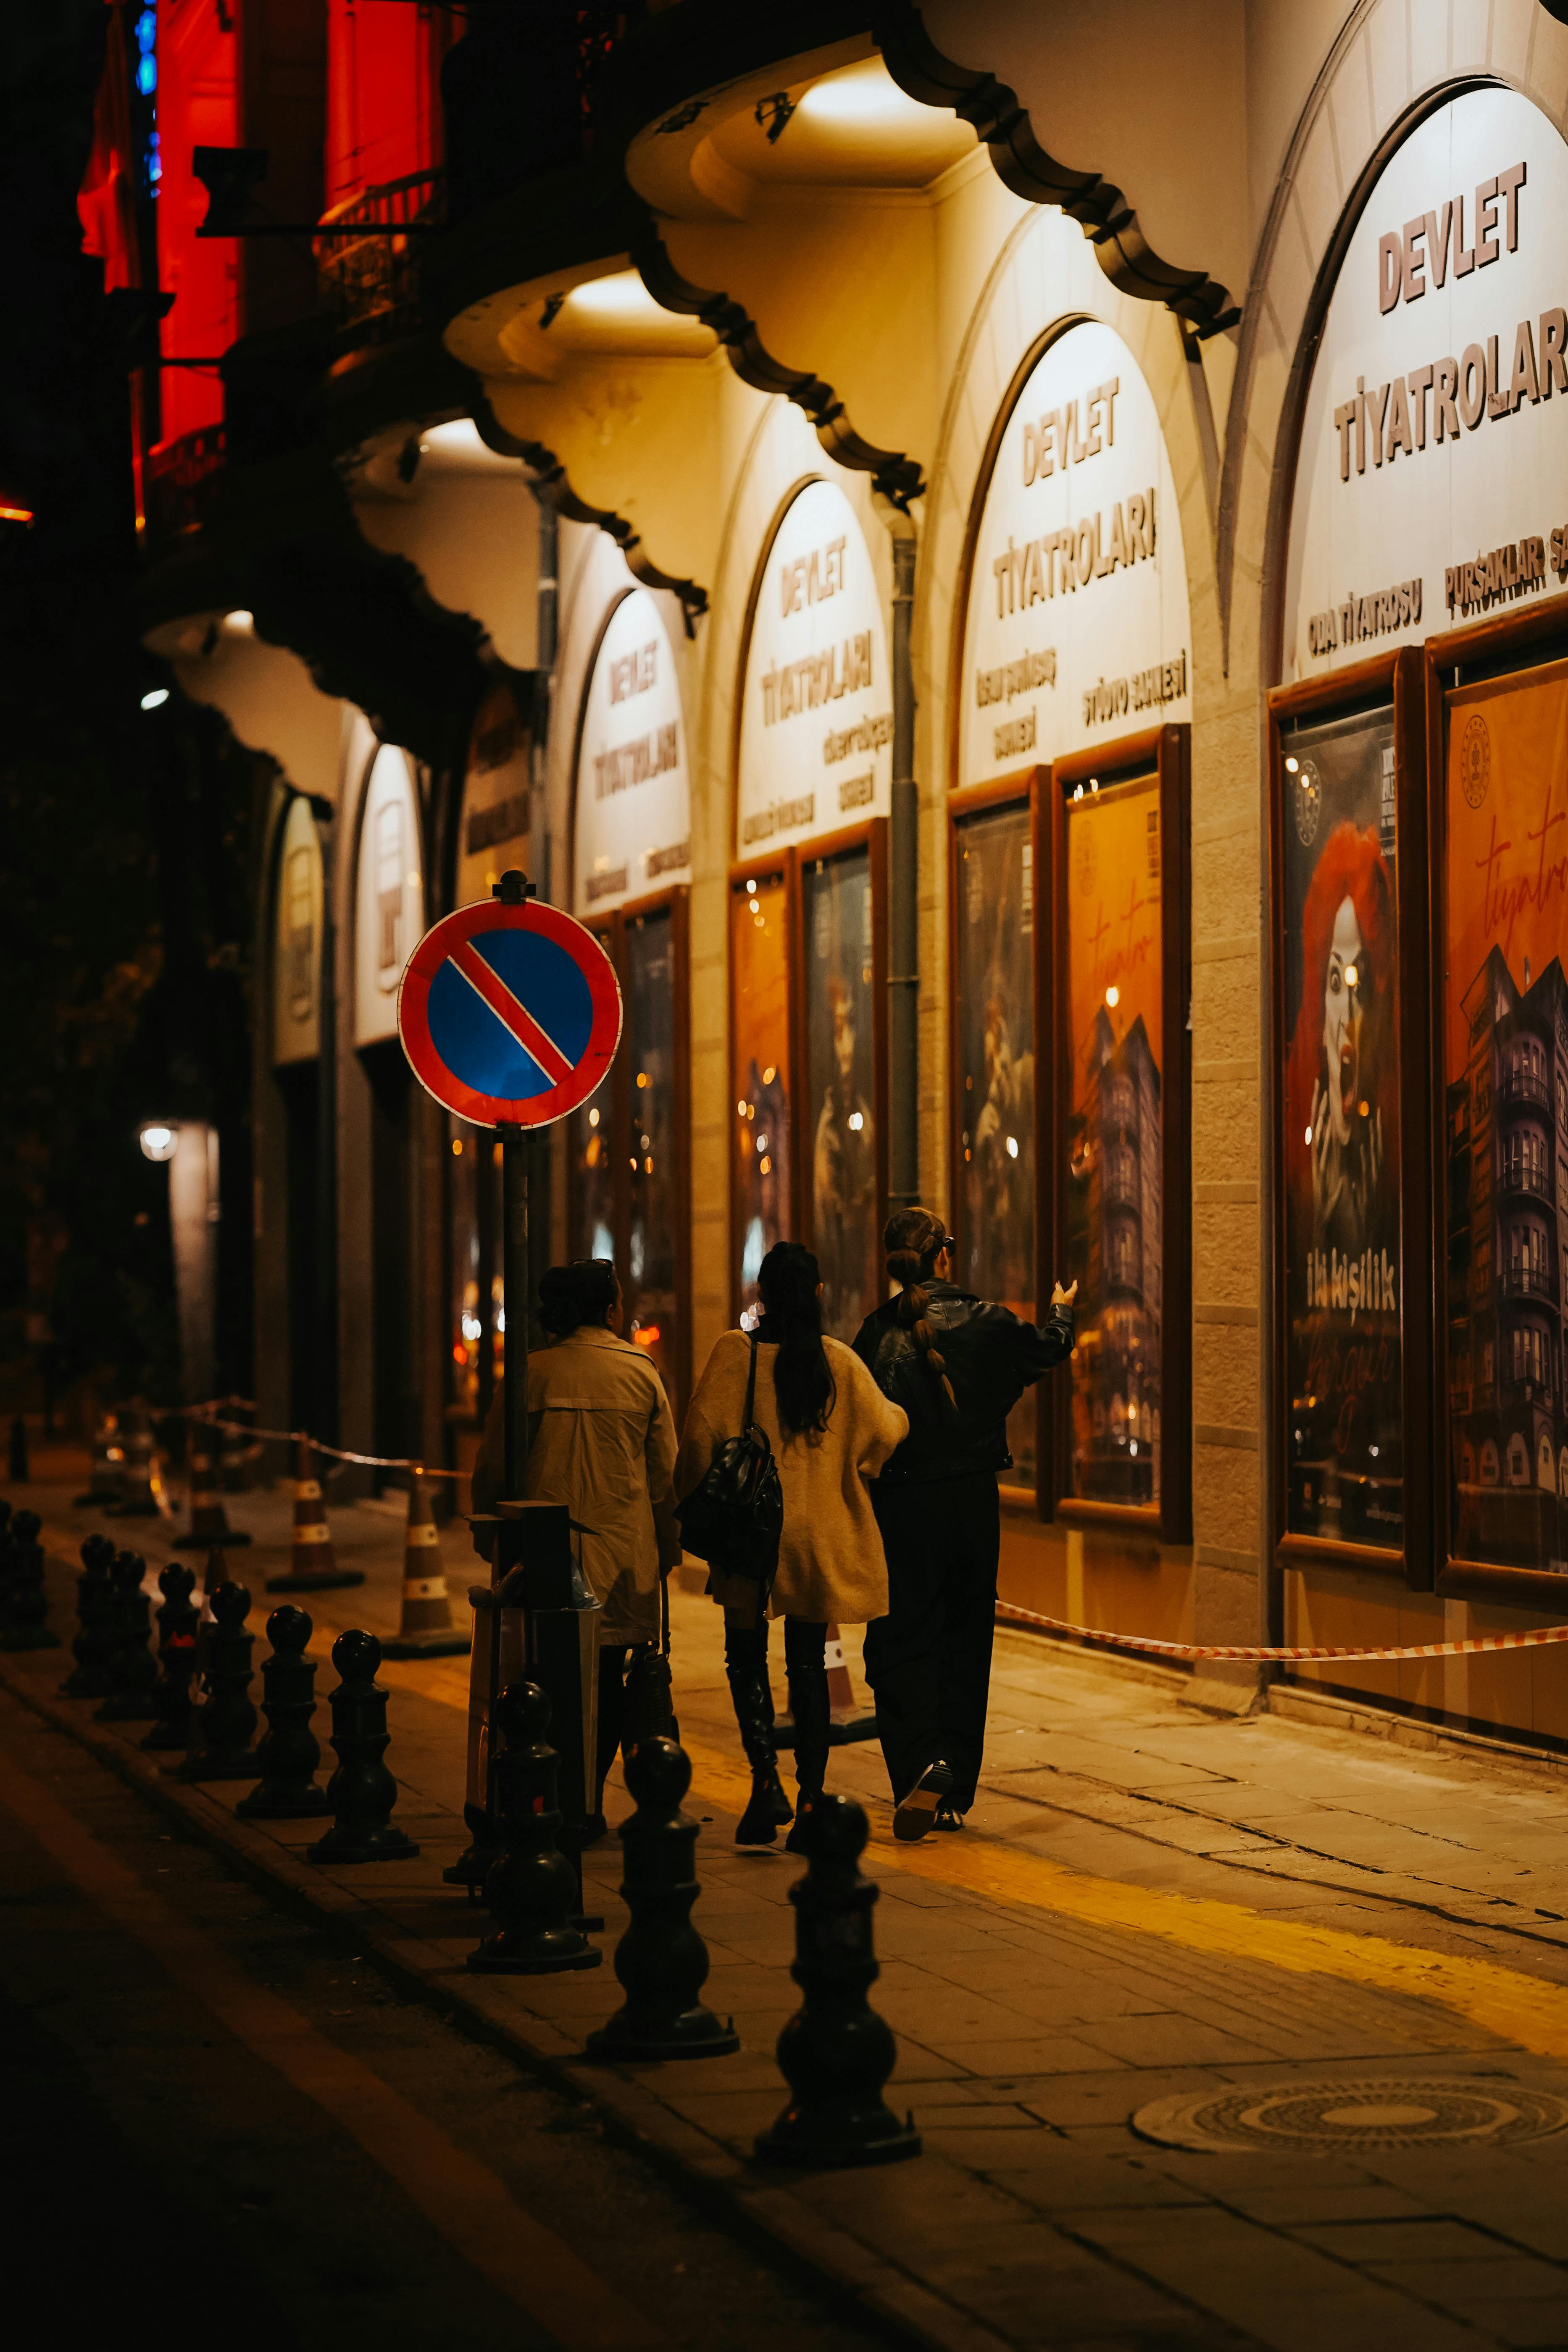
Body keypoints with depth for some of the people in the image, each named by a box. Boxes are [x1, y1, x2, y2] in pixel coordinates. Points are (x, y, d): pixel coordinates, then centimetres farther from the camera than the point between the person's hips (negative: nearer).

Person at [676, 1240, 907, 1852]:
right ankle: (810, 1802, 4)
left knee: (746, 1655, 11)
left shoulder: (735, 1353, -9)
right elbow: (885, 1431, 5)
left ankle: (766, 1777, -7)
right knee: (808, 1665, 9)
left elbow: (701, 1435, -13)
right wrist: (899, 1411, 29)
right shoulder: (839, 1362, -2)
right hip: (821, 1537, 2)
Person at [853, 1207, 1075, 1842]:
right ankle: (954, 1795, 15)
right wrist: (1062, 1312, 38)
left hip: (901, 1505, -2)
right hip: (973, 1500, 2)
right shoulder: (982, 1323, -3)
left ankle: (922, 1763, -22)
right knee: (966, 1643, 11)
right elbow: (1049, 1348, 16)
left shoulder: (876, 1336, -7)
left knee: (902, 1644, 2)